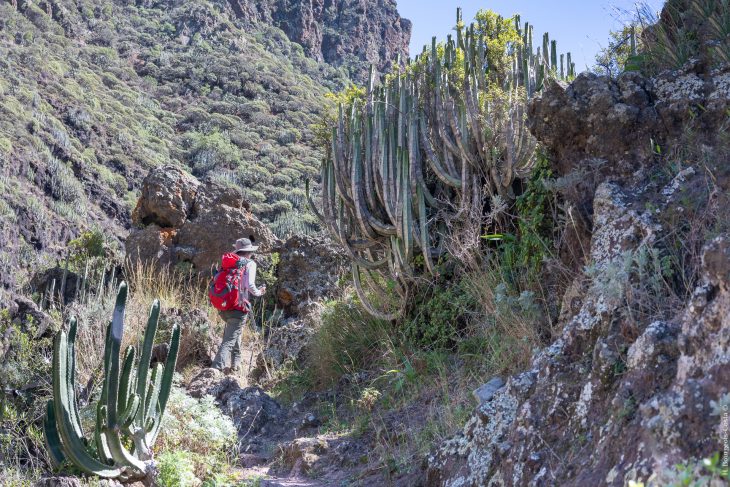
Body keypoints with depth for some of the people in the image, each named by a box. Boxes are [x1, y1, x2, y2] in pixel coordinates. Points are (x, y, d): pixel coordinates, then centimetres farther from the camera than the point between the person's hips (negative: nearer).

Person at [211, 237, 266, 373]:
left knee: (234, 332, 30)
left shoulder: (227, 262, 10)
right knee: (228, 341, -7)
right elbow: (250, 285, -18)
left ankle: (235, 363, 39)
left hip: (222, 308, 7)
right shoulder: (249, 264, -6)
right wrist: (259, 292, 1)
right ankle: (217, 368, -19)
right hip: (238, 308, -7)